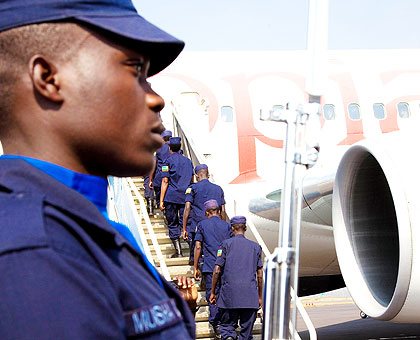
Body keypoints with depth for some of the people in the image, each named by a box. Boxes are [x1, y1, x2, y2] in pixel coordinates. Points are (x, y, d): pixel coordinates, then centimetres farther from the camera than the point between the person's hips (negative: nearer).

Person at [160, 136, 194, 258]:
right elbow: (192, 180, 16)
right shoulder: (188, 161, 12)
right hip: (185, 197, 4)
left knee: (172, 224, 5)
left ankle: (178, 251, 2)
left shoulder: (168, 161, -3)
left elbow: (165, 181, -7)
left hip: (171, 197, -4)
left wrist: (161, 201, -7)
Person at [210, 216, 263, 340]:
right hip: (250, 296, 2)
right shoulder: (255, 246, 12)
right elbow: (260, 275, 11)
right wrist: (260, 297, 18)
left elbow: (217, 271, 0)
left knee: (227, 325, 6)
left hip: (229, 294, -2)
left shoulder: (226, 244, 4)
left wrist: (213, 292, 8)